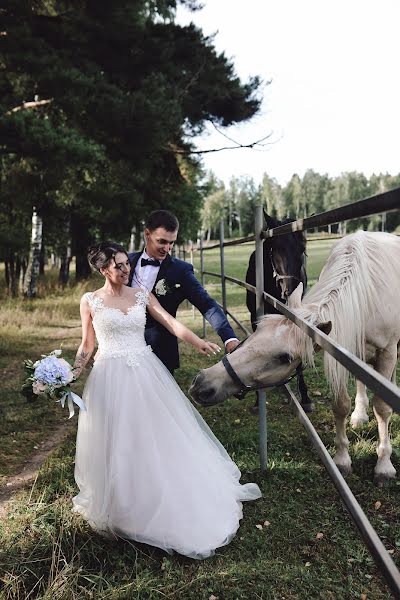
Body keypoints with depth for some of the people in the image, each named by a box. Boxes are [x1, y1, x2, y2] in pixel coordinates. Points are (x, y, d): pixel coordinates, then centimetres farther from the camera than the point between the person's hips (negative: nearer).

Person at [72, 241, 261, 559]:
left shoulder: (142, 294, 5)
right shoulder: (90, 301, 0)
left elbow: (171, 323, -3)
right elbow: (87, 345, 7)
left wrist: (199, 342, -17)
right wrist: (74, 370, -9)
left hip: (145, 373, 2)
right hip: (110, 376, -2)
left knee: (161, 436, 7)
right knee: (117, 442, 5)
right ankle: (119, 502, 25)